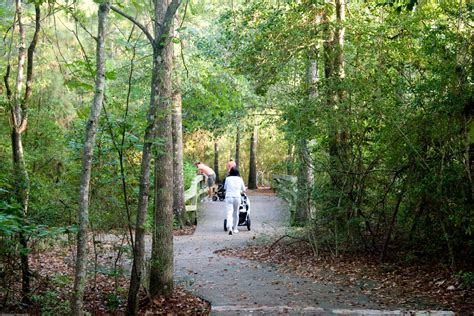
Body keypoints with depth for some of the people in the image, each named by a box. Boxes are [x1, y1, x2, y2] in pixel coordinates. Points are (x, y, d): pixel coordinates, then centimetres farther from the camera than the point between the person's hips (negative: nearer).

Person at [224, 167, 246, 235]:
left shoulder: (228, 179, 4)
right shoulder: (240, 179, 7)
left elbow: (225, 188, 16)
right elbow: (243, 190, 13)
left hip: (228, 197, -1)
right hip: (237, 197, 1)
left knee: (229, 213, -8)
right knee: (236, 214, 13)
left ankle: (229, 228, -25)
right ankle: (235, 229, 21)